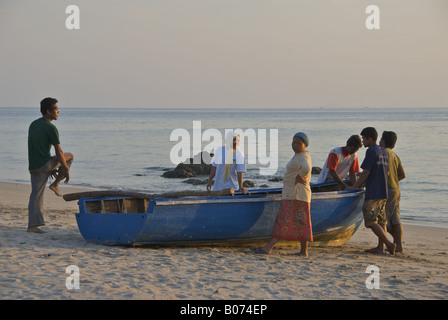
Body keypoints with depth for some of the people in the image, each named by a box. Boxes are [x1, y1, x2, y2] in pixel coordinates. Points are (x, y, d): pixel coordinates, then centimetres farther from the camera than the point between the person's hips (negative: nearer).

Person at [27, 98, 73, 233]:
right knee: (69, 156, 13)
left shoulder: (33, 125, 17)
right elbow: (59, 152, -11)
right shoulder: (50, 128, -10)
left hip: (33, 167, 7)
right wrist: (66, 170, -2)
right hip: (44, 165, -7)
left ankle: (32, 225, 4)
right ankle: (55, 184, 11)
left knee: (36, 196, 10)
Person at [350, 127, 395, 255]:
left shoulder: (371, 151, -12)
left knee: (371, 221, -7)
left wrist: (355, 186, -7)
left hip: (372, 193, -9)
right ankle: (380, 247, 10)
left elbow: (366, 172, -15)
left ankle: (389, 244, -14)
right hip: (383, 192, 9)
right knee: (381, 220, 10)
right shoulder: (384, 152, 14)